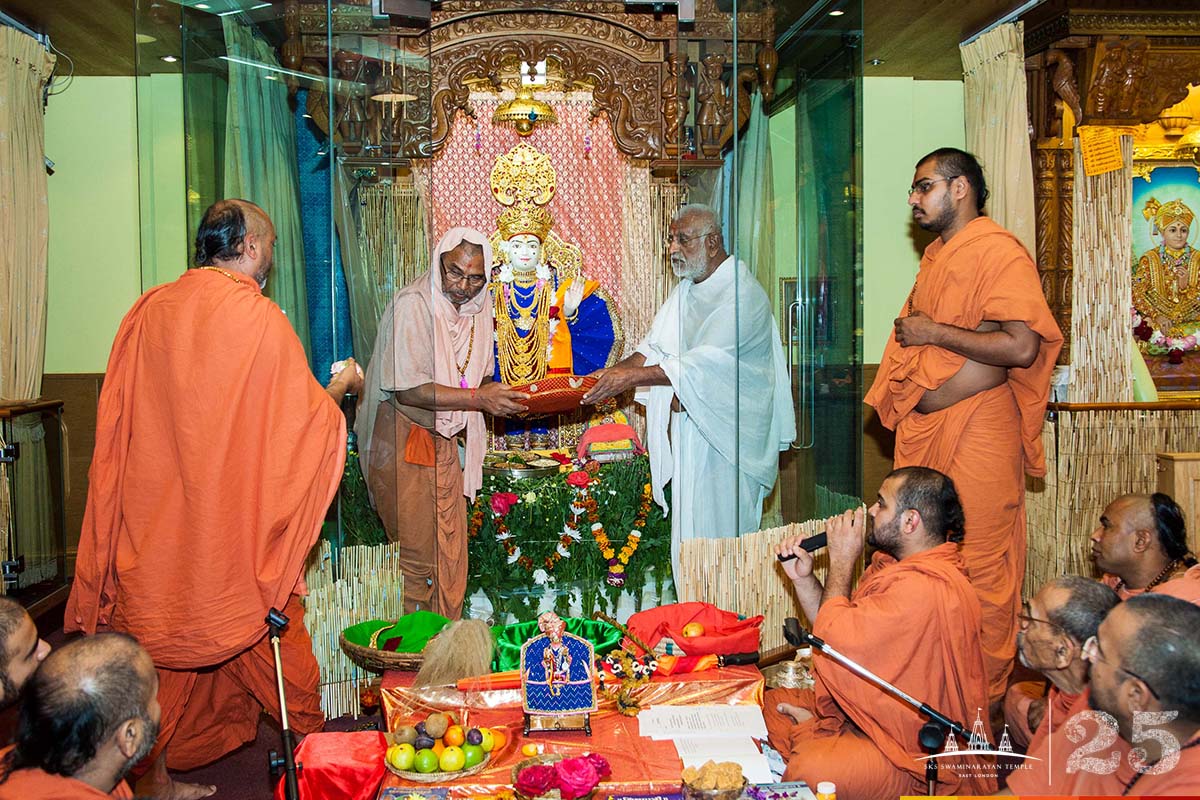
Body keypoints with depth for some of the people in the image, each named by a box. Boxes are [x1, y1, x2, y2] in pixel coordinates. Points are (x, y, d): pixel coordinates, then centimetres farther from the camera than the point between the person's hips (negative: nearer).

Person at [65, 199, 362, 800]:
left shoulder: (148, 311, 2)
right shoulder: (257, 317, -13)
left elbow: (119, 420, 8)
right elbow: (303, 413, -7)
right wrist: (341, 385, 12)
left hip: (155, 519, 4)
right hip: (236, 522, -4)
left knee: (161, 642, 13)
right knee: (271, 635, 10)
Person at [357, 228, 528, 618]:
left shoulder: (476, 307, 7)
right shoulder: (412, 304, -17)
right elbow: (408, 389, -24)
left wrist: (499, 395, -3)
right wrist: (479, 399, -28)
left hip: (444, 439, 7)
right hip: (402, 443, -7)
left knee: (451, 556, 10)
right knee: (418, 558, -2)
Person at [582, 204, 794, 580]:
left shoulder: (742, 294, -16)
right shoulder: (685, 291, 13)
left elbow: (708, 362, -25)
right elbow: (655, 347, 8)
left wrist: (633, 375, -27)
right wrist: (615, 372, -12)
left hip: (728, 433, -8)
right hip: (688, 429, 8)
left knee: (724, 533, -2)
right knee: (688, 532, 11)